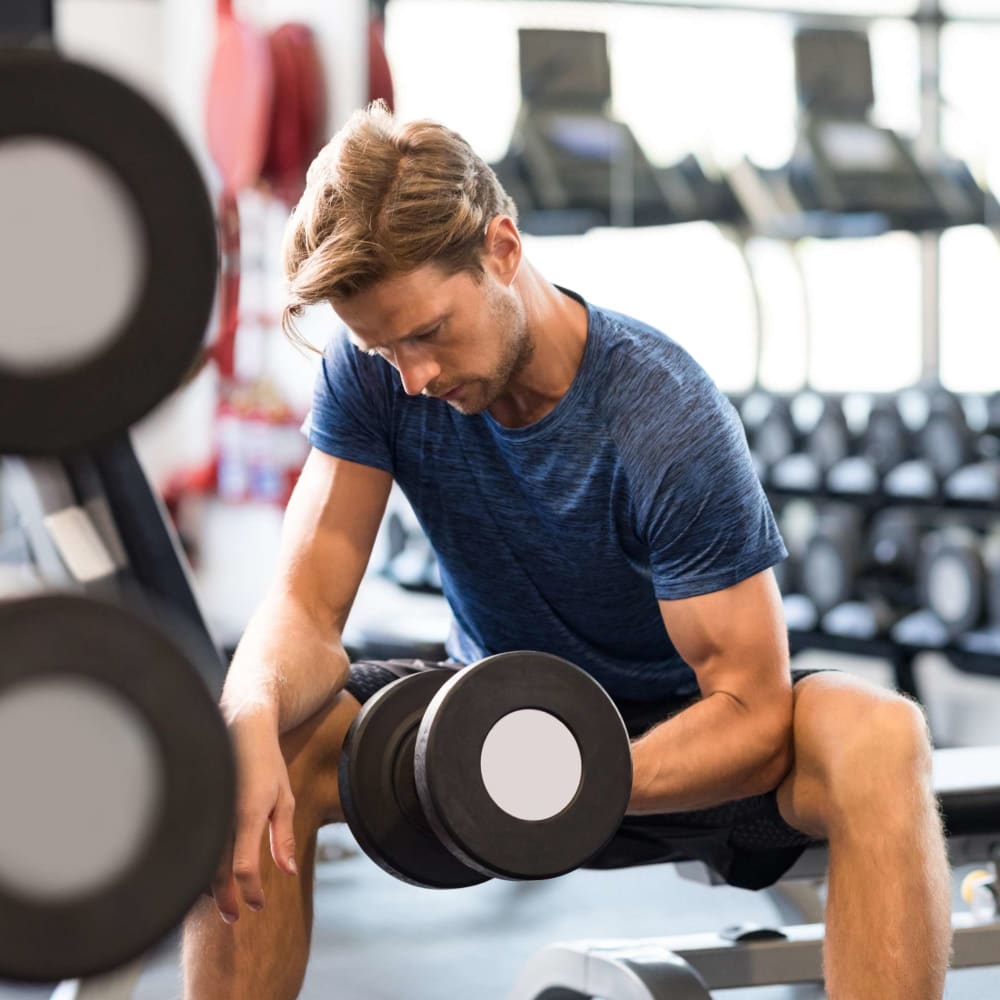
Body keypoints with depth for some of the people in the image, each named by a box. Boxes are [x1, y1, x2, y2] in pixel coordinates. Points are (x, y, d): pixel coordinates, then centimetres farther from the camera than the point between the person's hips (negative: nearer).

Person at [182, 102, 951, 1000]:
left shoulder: (666, 418, -26)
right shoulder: (373, 372, -14)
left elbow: (753, 712, -26)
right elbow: (307, 603, -17)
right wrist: (253, 717, -41)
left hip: (679, 740, -3)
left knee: (878, 739, -35)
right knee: (255, 741, -25)